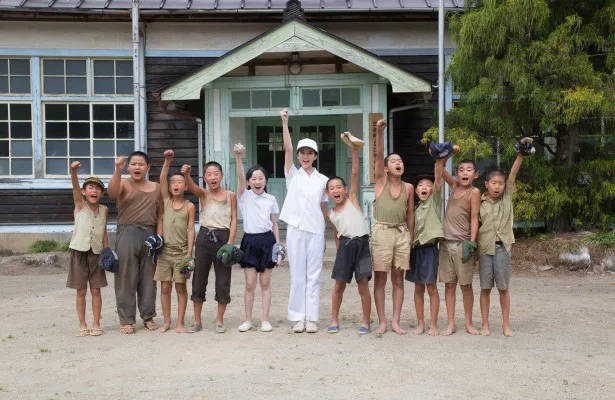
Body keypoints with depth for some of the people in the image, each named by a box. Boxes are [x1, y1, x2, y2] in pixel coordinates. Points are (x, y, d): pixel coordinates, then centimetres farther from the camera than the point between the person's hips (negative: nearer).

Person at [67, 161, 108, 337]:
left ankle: (96, 324, 13)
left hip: (96, 253, 2)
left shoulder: (104, 210, 5)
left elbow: (104, 232, 11)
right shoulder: (80, 204, -3)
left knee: (96, 290, 4)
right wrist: (73, 171, -39)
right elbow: (75, 186, -21)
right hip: (79, 252, -2)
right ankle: (82, 325, 13)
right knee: (81, 291, 4)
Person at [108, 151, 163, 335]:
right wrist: (118, 170, -35)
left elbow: (160, 215, 11)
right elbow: (112, 193, -22)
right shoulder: (124, 184, 2)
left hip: (149, 235, 3)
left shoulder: (156, 188, 12)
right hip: (127, 234, -3)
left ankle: (148, 316, 19)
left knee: (148, 278, 8)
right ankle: (126, 319, 6)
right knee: (127, 278, -1)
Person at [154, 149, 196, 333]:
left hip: (181, 251, -2)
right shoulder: (166, 201, 6)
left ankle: (180, 323, 10)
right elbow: (162, 179, -6)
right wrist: (167, 161, -18)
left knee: (181, 287, 3)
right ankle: (166, 321, 15)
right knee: (165, 287, 5)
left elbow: (191, 230, -1)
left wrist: (189, 252, -8)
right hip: (164, 250, 2)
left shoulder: (189, 206, 1)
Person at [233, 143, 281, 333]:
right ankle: (248, 320, 12)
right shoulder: (244, 196, 1)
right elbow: (240, 177, -17)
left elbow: (274, 224, 10)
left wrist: (278, 244, 4)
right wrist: (238, 157, -32)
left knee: (265, 283, 5)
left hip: (267, 240, 1)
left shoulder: (271, 199, 6)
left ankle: (265, 320, 11)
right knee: (250, 284, 1)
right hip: (250, 240, -1)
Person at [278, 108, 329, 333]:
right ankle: (298, 317, 10)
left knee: (313, 276, 3)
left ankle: (312, 318, 9)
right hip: (295, 230, -1)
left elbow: (324, 209, 10)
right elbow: (287, 149, -8)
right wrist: (285, 123, -18)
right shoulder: (292, 174, 5)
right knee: (297, 275, 3)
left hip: (316, 231, 1)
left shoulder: (323, 180, 7)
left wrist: (325, 236, 9)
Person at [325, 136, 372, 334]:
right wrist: (340, 251, 12)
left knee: (363, 285, -1)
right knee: (339, 285, 5)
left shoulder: (352, 199, 3)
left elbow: (355, 174, -6)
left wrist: (355, 152, -14)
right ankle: (334, 320, 17)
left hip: (361, 244, -3)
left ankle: (366, 321, 9)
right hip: (345, 246, 3)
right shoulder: (331, 215, 12)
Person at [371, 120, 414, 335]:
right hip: (382, 231, -2)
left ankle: (396, 322, 11)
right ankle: (382, 322, 7)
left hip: (402, 233, 3)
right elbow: (378, 155, -12)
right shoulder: (381, 181, 2)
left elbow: (410, 214, 12)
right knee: (380, 278, 0)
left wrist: (411, 237, 9)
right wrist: (379, 132, -25)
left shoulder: (408, 188, 8)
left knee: (398, 279, 5)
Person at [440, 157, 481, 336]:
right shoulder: (454, 186, 10)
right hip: (446, 242, 5)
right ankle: (451, 324, 11)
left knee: (466, 284, 4)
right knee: (449, 284, 6)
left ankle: (468, 323, 15)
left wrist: (472, 242, -15)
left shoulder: (474, 192, -5)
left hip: (462, 243, -5)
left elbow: (474, 219, -9)